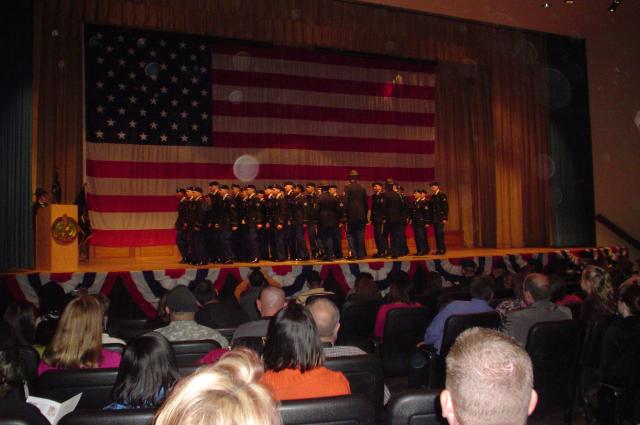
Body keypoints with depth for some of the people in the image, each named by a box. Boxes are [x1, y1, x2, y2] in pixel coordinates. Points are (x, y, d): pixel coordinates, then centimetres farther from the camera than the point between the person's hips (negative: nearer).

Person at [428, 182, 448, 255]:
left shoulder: (442, 195, -5)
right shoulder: (432, 197, 15)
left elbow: (446, 207, -10)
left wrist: (445, 218, -16)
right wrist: (430, 219, 12)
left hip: (440, 218, -6)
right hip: (434, 218, 6)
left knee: (440, 233, -10)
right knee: (436, 233, 4)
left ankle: (442, 249, -6)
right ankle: (438, 249, 7)